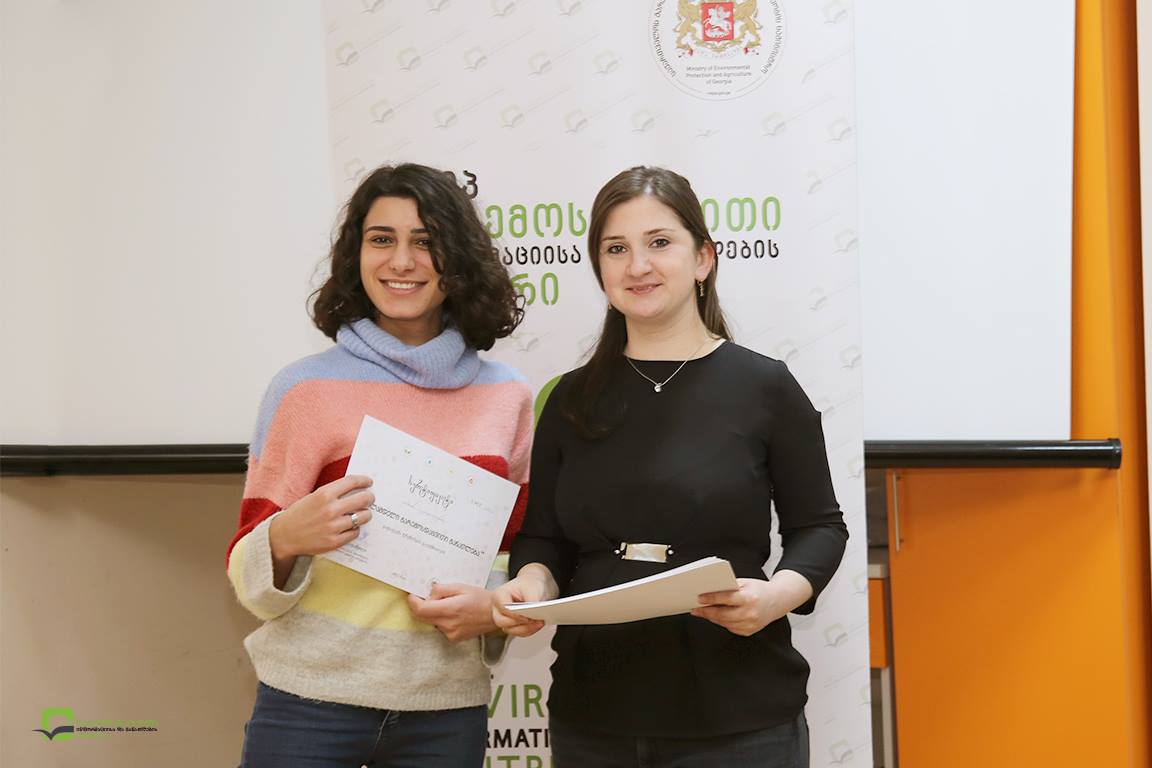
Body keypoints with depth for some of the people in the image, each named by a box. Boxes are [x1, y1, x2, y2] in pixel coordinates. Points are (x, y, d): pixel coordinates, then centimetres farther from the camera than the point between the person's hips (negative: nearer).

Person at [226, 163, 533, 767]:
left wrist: (495, 607, -8)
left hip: (446, 711, 3)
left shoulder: (508, 397, 2)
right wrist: (287, 539, -23)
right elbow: (251, 576, -2)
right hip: (311, 702, -2)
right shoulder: (306, 387, -6)